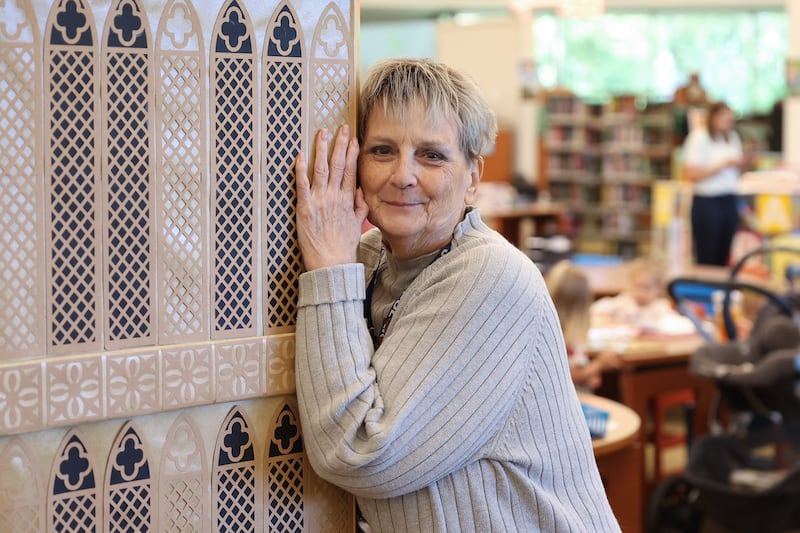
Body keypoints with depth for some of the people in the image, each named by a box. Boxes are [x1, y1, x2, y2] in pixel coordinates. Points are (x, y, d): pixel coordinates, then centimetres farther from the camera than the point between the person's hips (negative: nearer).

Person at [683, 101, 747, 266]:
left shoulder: (732, 137, 13)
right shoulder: (698, 138, -7)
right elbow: (692, 174, -15)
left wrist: (740, 164, 1)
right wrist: (722, 165, -16)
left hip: (729, 201, 6)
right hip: (706, 202, -6)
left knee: (725, 258, 5)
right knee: (707, 259, -3)